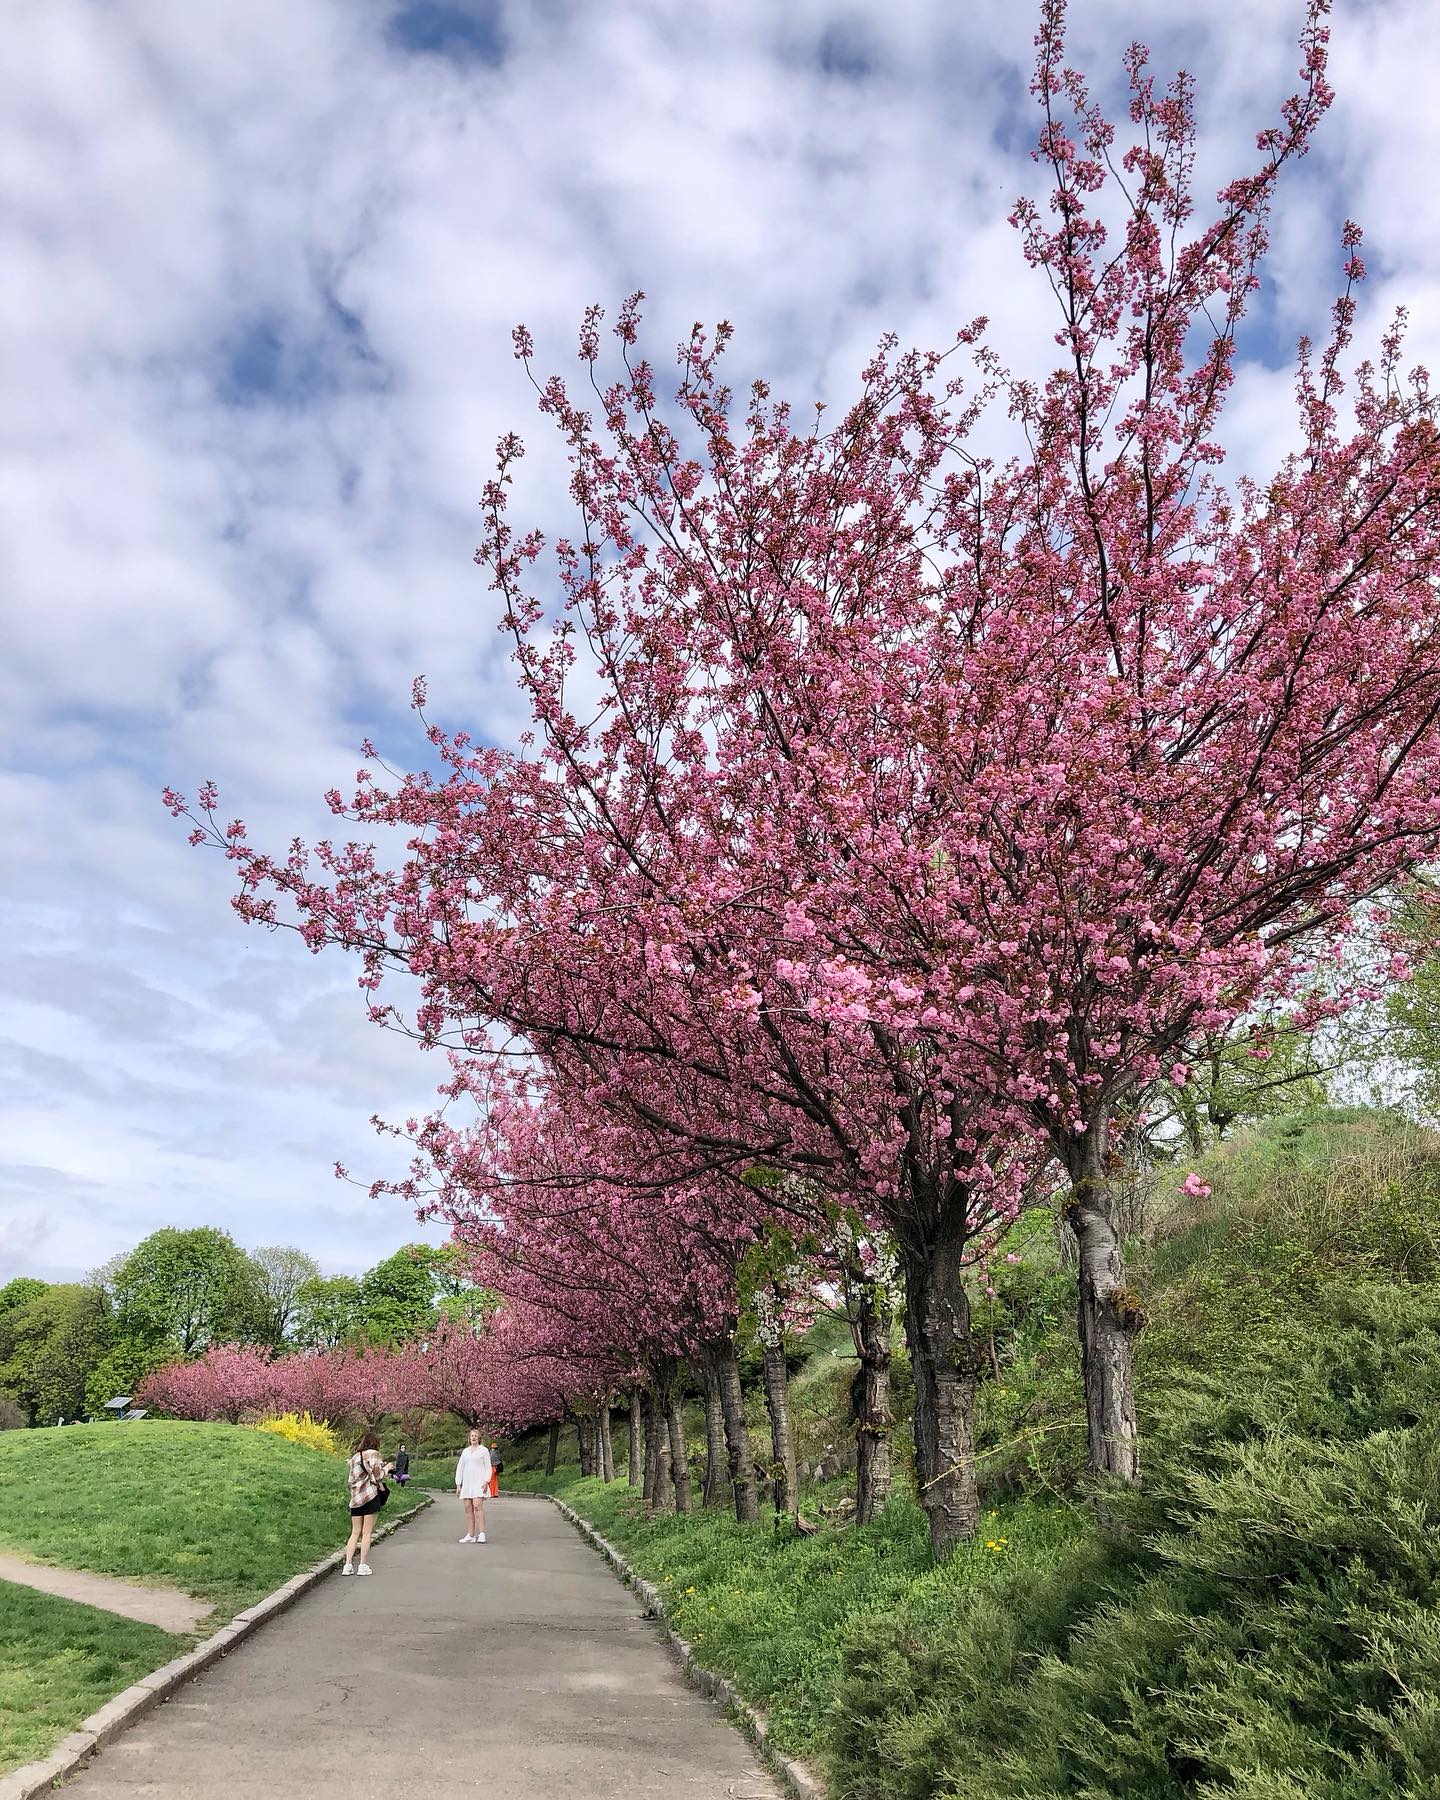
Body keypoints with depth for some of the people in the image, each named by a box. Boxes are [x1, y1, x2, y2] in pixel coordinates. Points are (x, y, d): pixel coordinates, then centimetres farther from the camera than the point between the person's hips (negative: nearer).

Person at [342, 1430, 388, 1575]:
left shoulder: (354, 1457, 18)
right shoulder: (373, 1454, -2)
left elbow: (351, 1480, 16)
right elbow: (378, 1475, -8)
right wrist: (386, 1468, 10)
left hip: (355, 1498, 6)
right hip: (370, 1495, -6)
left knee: (355, 1533, 10)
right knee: (366, 1533, 0)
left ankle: (348, 1565, 3)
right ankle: (363, 1566, 0)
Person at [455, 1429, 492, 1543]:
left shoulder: (483, 1450, 7)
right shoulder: (465, 1451, 18)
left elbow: (488, 1467, 4)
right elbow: (460, 1468, 18)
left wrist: (486, 1481, -10)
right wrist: (458, 1484, 10)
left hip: (479, 1482, -5)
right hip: (467, 1483, 5)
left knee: (477, 1506, -18)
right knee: (468, 1508, 0)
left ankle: (481, 1534, -21)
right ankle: (470, 1535, 4)